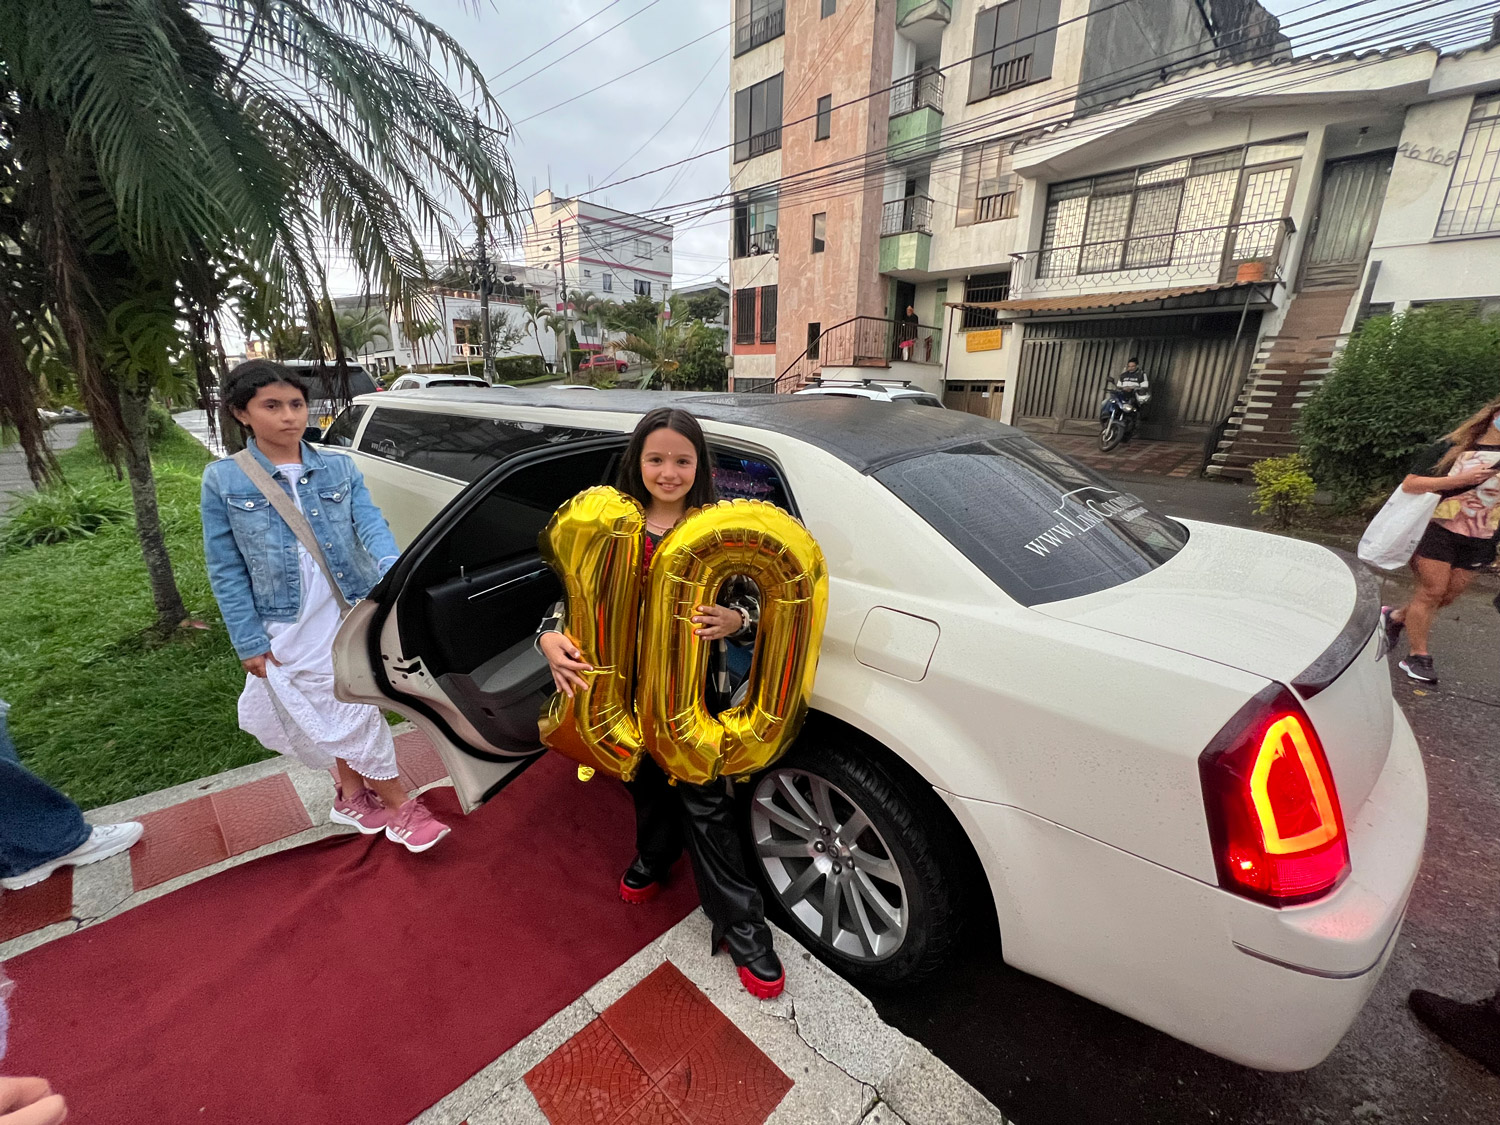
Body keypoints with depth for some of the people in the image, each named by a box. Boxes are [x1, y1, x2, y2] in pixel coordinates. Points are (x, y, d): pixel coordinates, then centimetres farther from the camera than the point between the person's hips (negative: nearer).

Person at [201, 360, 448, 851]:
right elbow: (226, 571, -2)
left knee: (344, 717, 16)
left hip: (355, 615, 2)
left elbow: (370, 523, -11)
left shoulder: (339, 468, 0)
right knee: (351, 716, 3)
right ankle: (399, 808, 17)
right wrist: (249, 642, -5)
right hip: (292, 632, -2)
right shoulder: (222, 480, -4)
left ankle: (352, 796, 38)